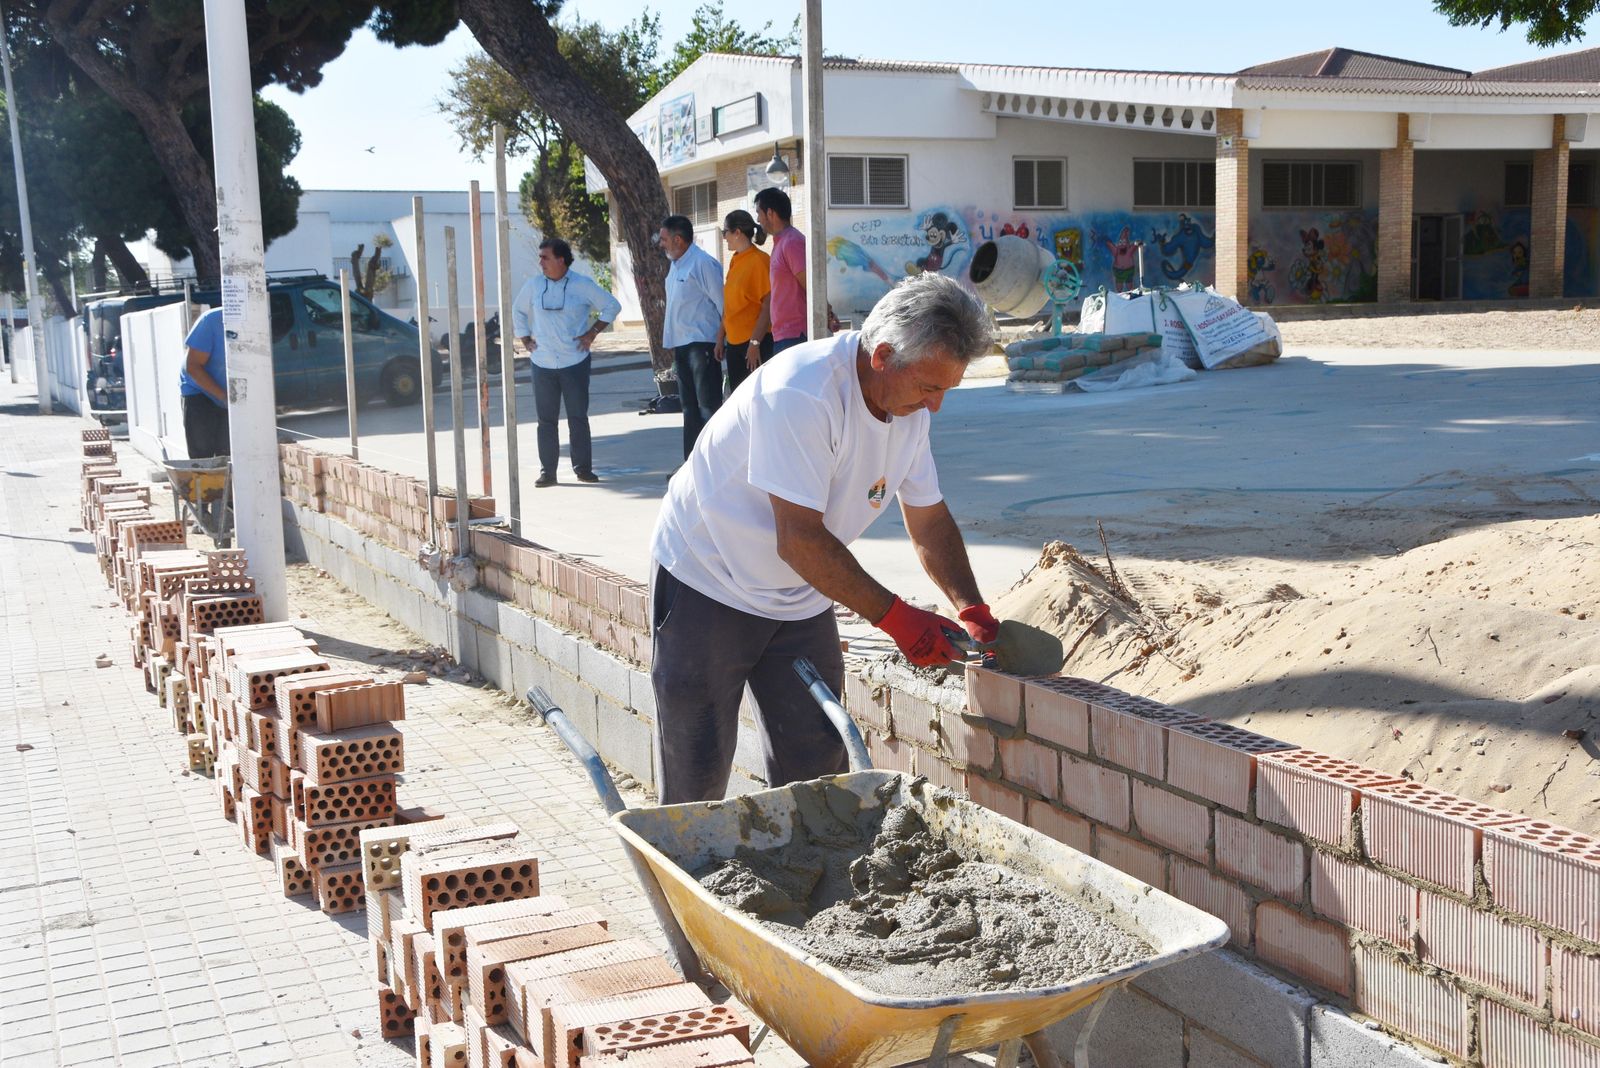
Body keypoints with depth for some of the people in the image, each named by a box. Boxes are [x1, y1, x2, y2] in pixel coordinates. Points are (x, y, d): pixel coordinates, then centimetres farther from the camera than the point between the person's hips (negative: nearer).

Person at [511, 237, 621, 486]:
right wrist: (524, 338, 12)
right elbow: (517, 311, 21)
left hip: (575, 362, -2)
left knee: (578, 416, 1)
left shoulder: (583, 285, -3)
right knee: (546, 418, 4)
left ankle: (583, 468, 10)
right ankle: (547, 471, 9)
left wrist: (593, 332, -2)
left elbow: (612, 306, 5)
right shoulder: (533, 285, 5)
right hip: (542, 363, 2)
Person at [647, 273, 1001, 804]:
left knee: (816, 767, 5)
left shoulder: (911, 402, -4)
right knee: (696, 776, 0)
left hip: (801, 601, 7)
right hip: (706, 584, -7)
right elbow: (800, 541, -31)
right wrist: (897, 618, -27)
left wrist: (973, 611, -7)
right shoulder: (802, 392, -30)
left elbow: (930, 520, 6)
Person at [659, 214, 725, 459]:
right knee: (690, 408, 13)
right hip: (681, 345, 10)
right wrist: (672, 344, 18)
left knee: (708, 406, -9)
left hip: (702, 344, -10)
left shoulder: (703, 263, -13)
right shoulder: (676, 265, 17)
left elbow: (722, 303, -14)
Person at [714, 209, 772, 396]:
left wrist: (755, 343, -18)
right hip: (734, 343, 8)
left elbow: (768, 305, -15)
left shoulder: (759, 261, -12)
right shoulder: (735, 261, 13)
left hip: (755, 342, -8)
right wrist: (721, 337, 14)